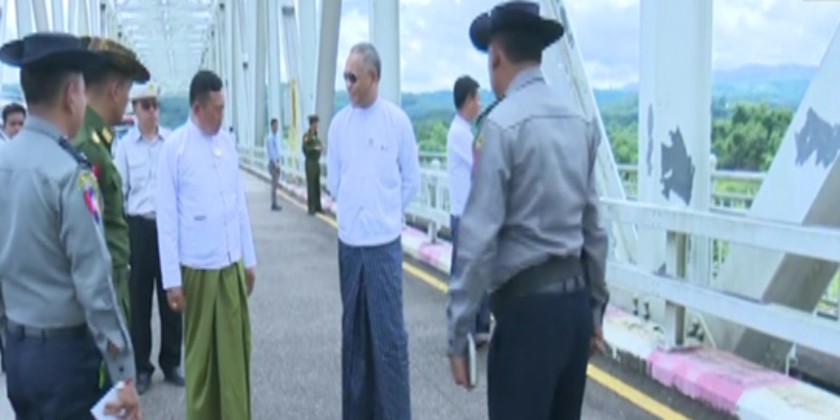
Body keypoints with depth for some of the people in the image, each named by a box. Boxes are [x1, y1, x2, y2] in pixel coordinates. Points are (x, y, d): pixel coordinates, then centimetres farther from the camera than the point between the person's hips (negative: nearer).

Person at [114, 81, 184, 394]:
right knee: (138, 299, 8)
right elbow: (119, 191, -1)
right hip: (138, 227, -1)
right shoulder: (124, 145, -3)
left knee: (170, 296, 10)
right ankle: (141, 367, 22)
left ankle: (171, 363, 25)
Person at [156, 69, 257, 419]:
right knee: (200, 353, 8)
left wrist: (249, 258, 12)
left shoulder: (228, 142, 6)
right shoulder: (175, 146, -9)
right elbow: (166, 215, -8)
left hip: (232, 264, 4)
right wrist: (172, 278, -9)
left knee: (236, 349, 11)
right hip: (197, 267, -4)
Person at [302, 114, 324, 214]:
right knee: (311, 185, -5)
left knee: (317, 185, 10)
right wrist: (314, 148, -24)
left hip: (317, 162, 7)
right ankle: (311, 208, -1)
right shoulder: (307, 135, -8)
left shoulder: (316, 135, 15)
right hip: (310, 162, -7)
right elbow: (304, 148, -16)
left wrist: (321, 147, 2)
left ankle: (317, 206, 16)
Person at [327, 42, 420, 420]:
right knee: (353, 333, 13)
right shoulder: (338, 124, 3)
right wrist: (356, 209, 9)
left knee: (389, 336, 0)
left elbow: (412, 180, 3)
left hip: (384, 242, -3)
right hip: (349, 241, 3)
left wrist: (385, 213, 6)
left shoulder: (397, 121, -5)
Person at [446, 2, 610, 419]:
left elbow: (479, 236, -17)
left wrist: (459, 333, -12)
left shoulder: (502, 123, -14)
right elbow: (593, 226, 13)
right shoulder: (579, 121, 8)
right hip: (575, 299, 8)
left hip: (528, 305, -7)